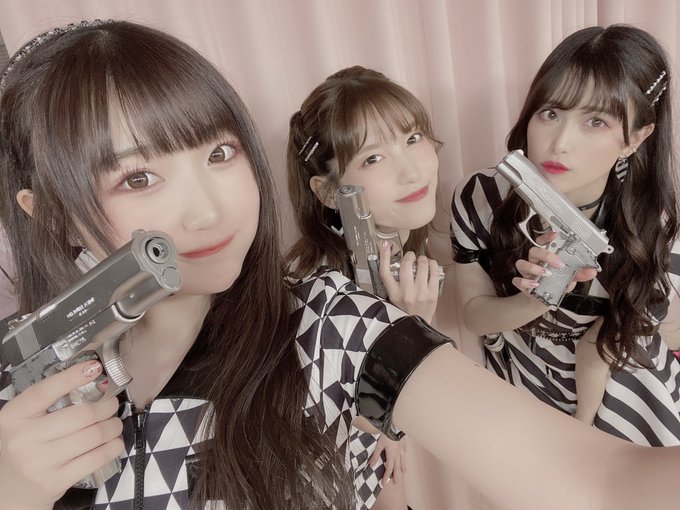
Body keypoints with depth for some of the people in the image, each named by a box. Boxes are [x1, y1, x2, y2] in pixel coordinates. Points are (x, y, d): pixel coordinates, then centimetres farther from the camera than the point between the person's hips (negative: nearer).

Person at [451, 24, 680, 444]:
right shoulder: (480, 198, -25)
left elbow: (598, 353, -17)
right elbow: (476, 314, -16)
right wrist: (538, 300, -35)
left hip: (614, 394, 0)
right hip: (523, 382, 1)